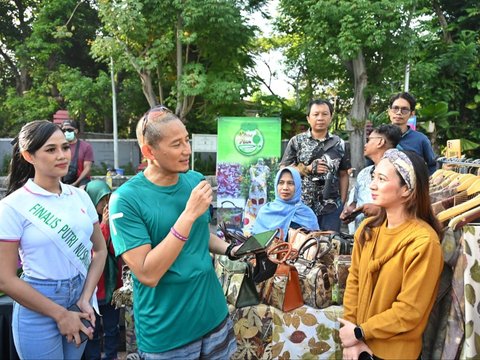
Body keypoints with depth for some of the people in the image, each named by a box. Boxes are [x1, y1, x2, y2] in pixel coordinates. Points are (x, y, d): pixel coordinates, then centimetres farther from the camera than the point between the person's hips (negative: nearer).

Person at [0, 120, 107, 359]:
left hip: (81, 297, 5)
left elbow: (100, 249, 6)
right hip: (38, 311, -4)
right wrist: (60, 314, -11)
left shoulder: (79, 196, 0)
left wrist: (85, 299, -6)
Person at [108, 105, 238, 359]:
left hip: (214, 315, 5)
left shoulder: (196, 180, -3)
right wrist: (189, 214, -28)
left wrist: (230, 249, -6)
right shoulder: (126, 199, -19)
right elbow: (148, 274, -25)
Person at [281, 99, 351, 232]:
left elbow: (343, 175, 9)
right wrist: (308, 169, -15)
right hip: (302, 206, -1)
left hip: (332, 207, 2)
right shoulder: (296, 142, 0)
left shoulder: (340, 144, 6)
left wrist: (342, 203, 3)